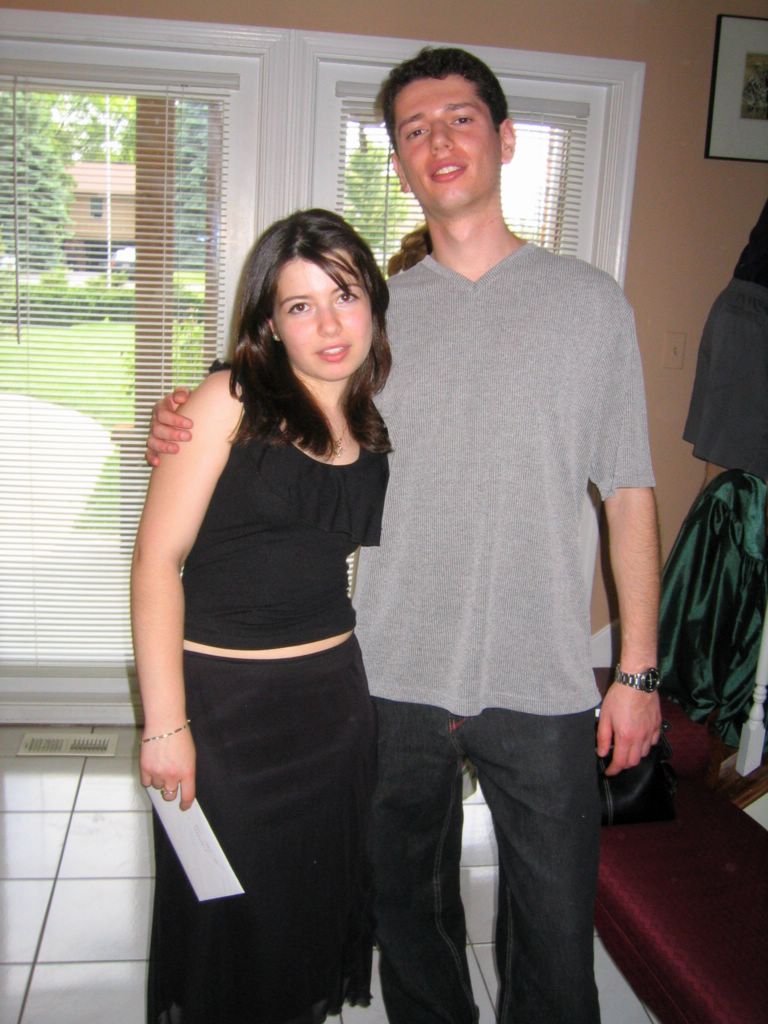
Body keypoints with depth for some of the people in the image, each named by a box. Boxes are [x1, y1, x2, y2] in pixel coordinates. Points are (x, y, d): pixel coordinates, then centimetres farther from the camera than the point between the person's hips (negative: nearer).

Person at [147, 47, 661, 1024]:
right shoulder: (375, 309, 5)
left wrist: (637, 671, -2)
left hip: (543, 685, -1)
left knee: (554, 933, 10)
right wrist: (186, 428, -6)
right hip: (396, 678, 2)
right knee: (408, 908, 20)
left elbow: (629, 495, 1)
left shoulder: (589, 301, 1)